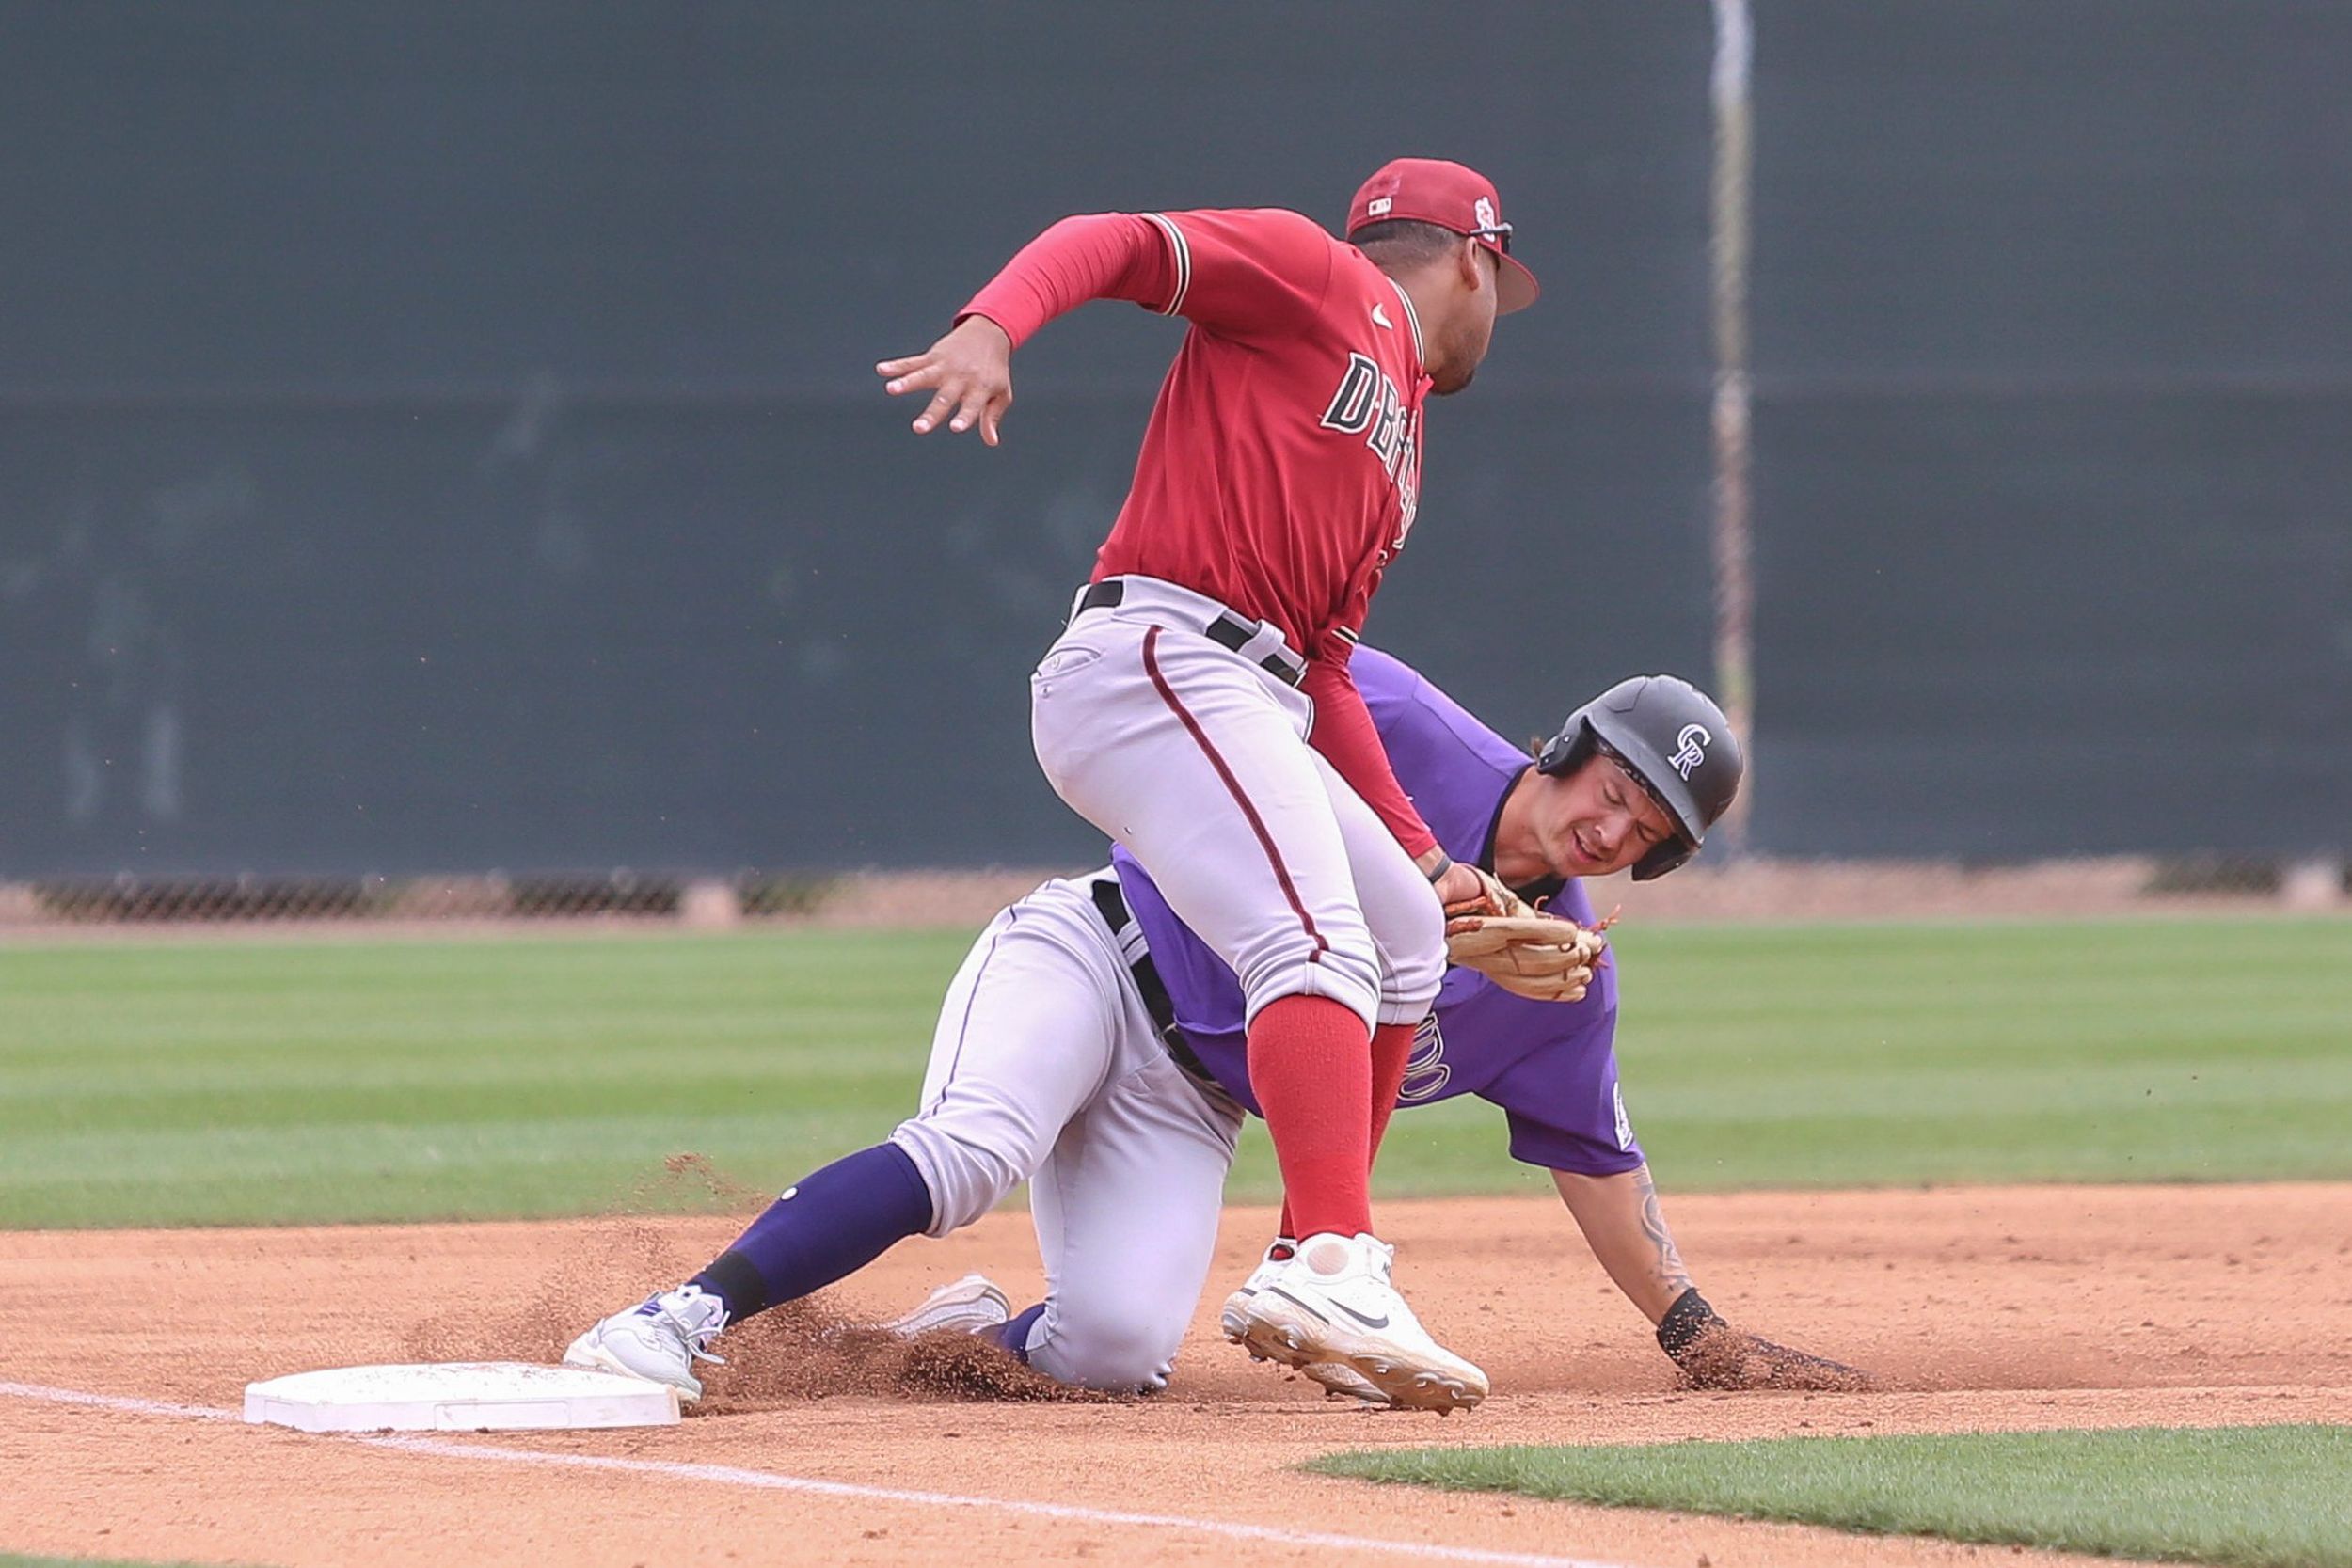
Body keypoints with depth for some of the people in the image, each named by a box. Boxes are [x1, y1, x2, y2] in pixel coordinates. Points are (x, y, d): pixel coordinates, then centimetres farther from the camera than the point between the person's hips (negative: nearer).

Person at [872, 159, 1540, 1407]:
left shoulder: (1399, 459, 29)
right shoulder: (1307, 277, 6)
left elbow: (1321, 668, 25)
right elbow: (1114, 241, -7)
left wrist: (1417, 854, 16)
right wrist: (991, 326, -28)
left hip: (1258, 713, 10)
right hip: (1154, 660, -10)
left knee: (1408, 935, 23)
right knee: (1319, 944, -26)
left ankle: (1327, 1261, 24)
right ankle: (1335, 1265, -42)